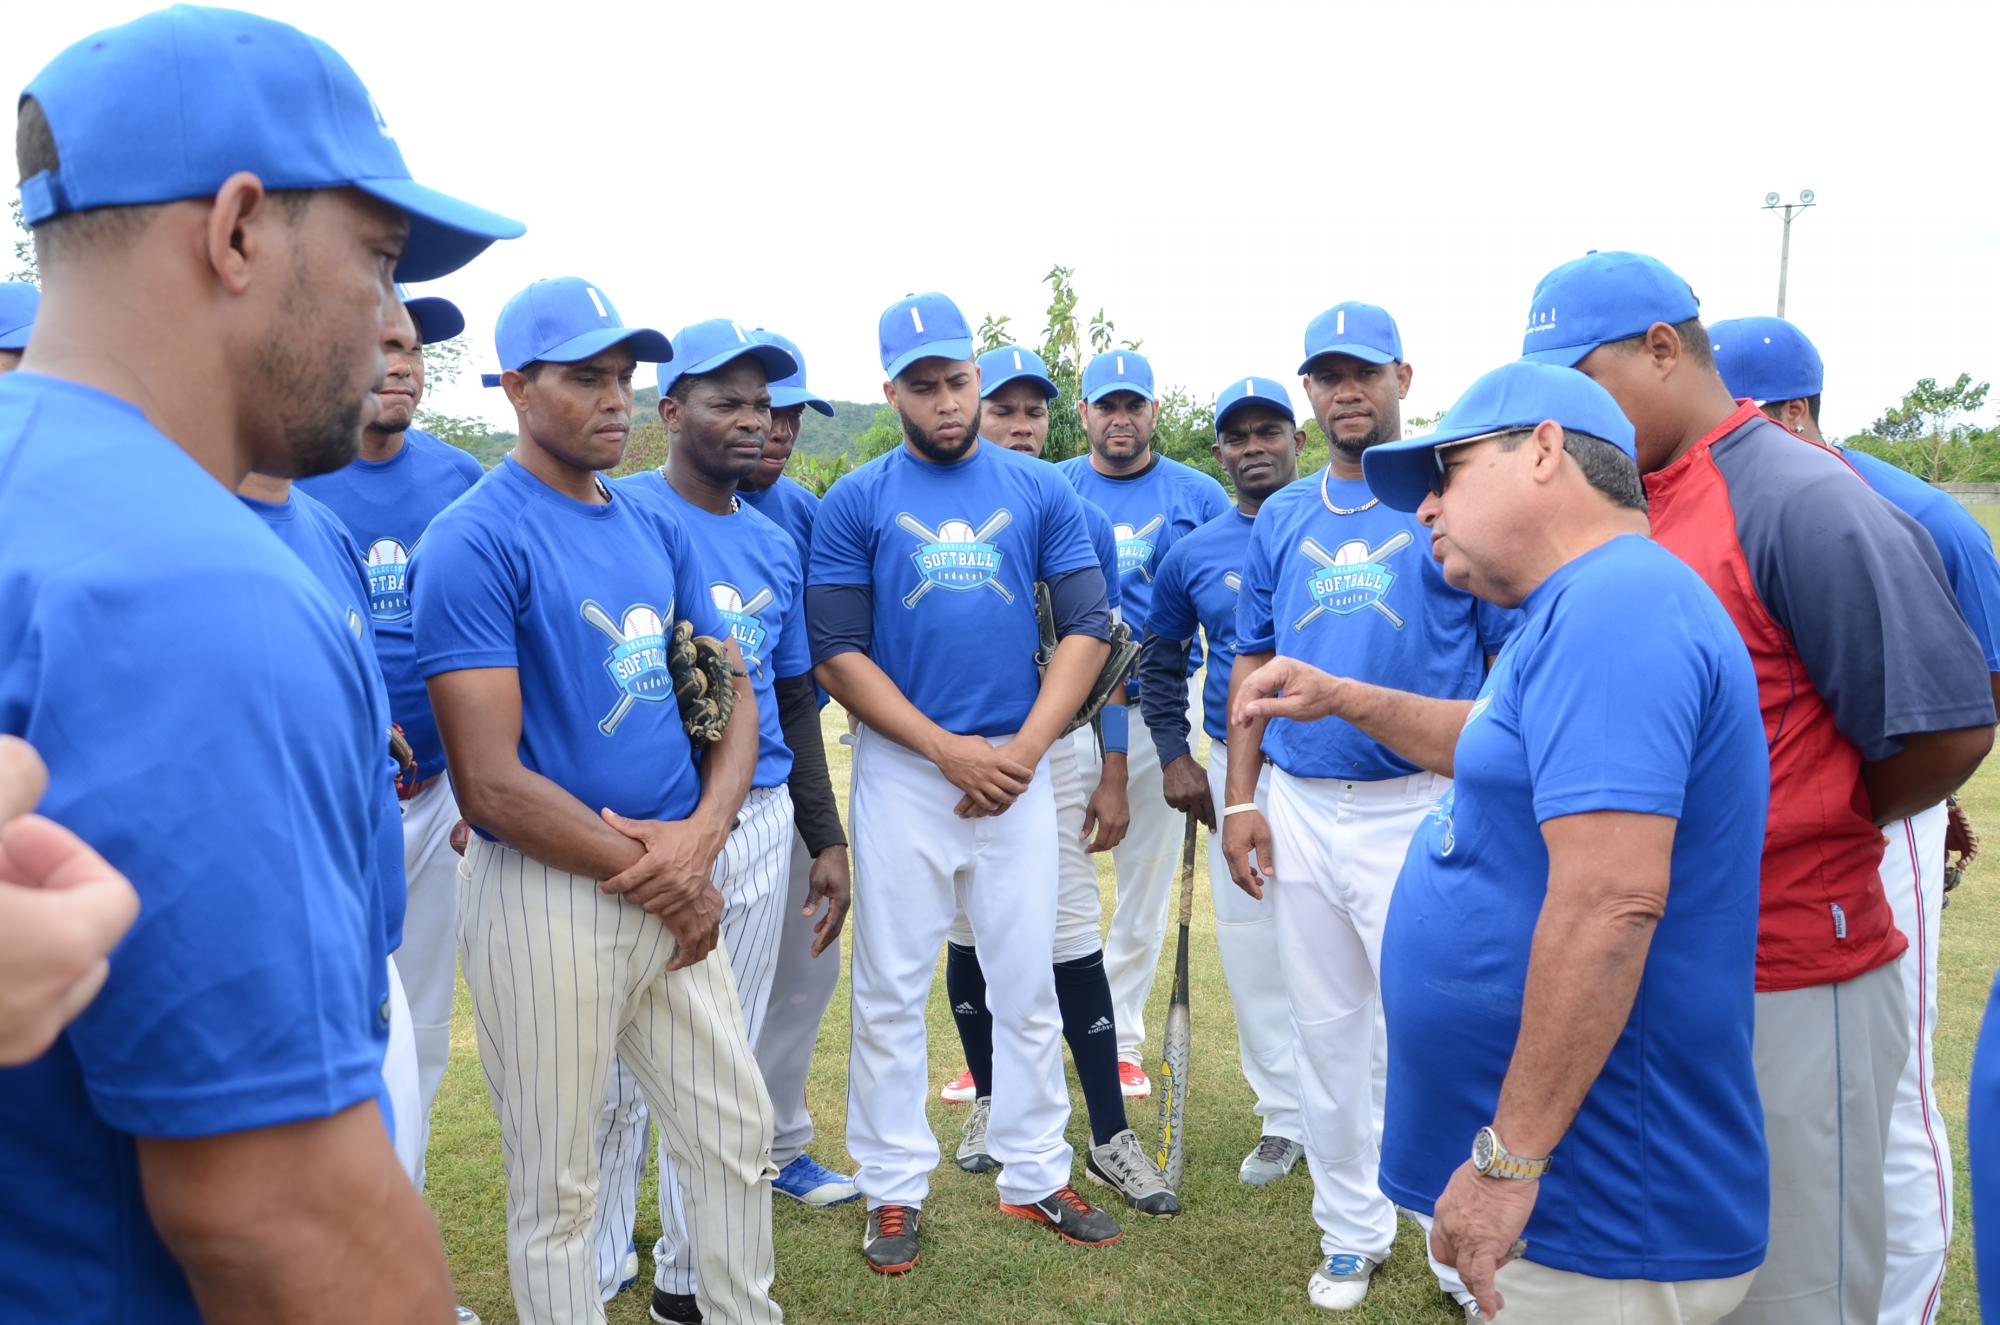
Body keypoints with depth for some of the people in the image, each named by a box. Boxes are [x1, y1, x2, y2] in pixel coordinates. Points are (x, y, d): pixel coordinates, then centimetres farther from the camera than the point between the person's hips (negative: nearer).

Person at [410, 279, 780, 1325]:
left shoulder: (658, 531, 10)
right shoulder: (474, 542, -12)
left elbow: (731, 695, 11)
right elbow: (493, 782, -18)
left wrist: (701, 830, -9)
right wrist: (660, 880, -11)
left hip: (677, 882, 7)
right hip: (547, 895, -7)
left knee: (736, 1134, 18)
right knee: (557, 1189, 8)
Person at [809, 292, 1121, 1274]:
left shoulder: (1040, 490, 5)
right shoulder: (854, 503, 0)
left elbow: (1087, 627, 1)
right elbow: (838, 656, -5)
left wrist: (1024, 749, -10)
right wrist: (952, 750, -12)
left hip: (1019, 767, 2)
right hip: (903, 773, -1)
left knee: (1027, 982, 10)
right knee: (891, 989, 6)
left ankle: (1035, 1177, 25)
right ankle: (894, 1188, 21)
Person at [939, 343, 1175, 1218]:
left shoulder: (1083, 523, 3)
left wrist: (1113, 777, 2)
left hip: (1053, 753, 0)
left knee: (1073, 932, -1)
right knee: (969, 931, 11)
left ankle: (1110, 1137, 7)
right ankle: (988, 1099, 30)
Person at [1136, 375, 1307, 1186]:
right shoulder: (1193, 554, 7)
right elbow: (1160, 661, 15)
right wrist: (1174, 758, 6)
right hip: (1235, 769, 3)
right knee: (1249, 944, 8)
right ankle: (1284, 1117, 23)